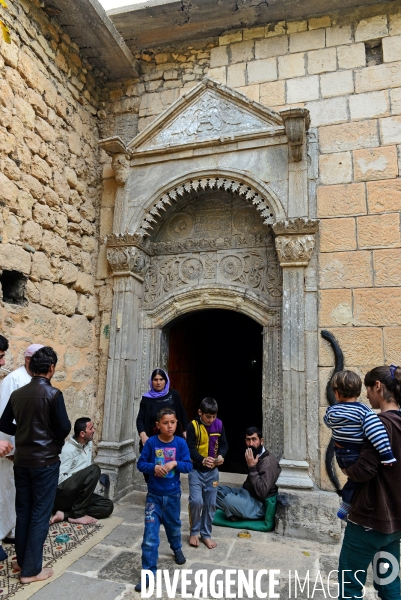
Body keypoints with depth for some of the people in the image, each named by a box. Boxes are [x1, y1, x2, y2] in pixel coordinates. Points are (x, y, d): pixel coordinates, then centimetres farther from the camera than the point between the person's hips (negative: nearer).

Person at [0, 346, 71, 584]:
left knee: (23, 511, 17)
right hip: (45, 461, -6)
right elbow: (64, 428, -16)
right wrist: (55, 439, 5)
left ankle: (22, 560, 31)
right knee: (40, 514, 5)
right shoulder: (53, 394, -17)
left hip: (21, 460, 6)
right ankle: (31, 569, 13)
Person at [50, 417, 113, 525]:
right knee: (94, 469, -26)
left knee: (108, 506, -9)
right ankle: (78, 514, -19)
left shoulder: (88, 444, 7)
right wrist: (79, 477, -16)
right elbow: (59, 478, -24)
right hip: (61, 496, -8)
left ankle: (65, 515, -12)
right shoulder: (68, 450, -17)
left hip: (76, 495, 8)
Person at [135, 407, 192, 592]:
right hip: (154, 495, -1)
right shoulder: (151, 442, -12)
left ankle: (177, 549, 55)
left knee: (173, 526, 25)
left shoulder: (180, 443, -11)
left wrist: (175, 463, -25)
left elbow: (188, 466, -8)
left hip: (173, 495, 1)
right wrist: (154, 467, -24)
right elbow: (141, 464, -6)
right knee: (150, 536, -3)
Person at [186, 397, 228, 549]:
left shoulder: (219, 425, -4)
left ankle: (206, 534, 26)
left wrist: (221, 455, -16)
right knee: (196, 501, -12)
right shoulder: (193, 426, -14)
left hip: (212, 471, 3)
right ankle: (194, 532, 13)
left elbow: (224, 444, 4)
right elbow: (190, 448, -15)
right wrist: (202, 460, -31)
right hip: (196, 470, -3)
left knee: (210, 504, 8)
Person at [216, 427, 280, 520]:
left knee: (227, 499, -32)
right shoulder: (255, 456, 8)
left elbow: (262, 492, -28)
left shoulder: (268, 461, -20)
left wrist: (252, 467, -25)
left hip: (259, 505, -10)